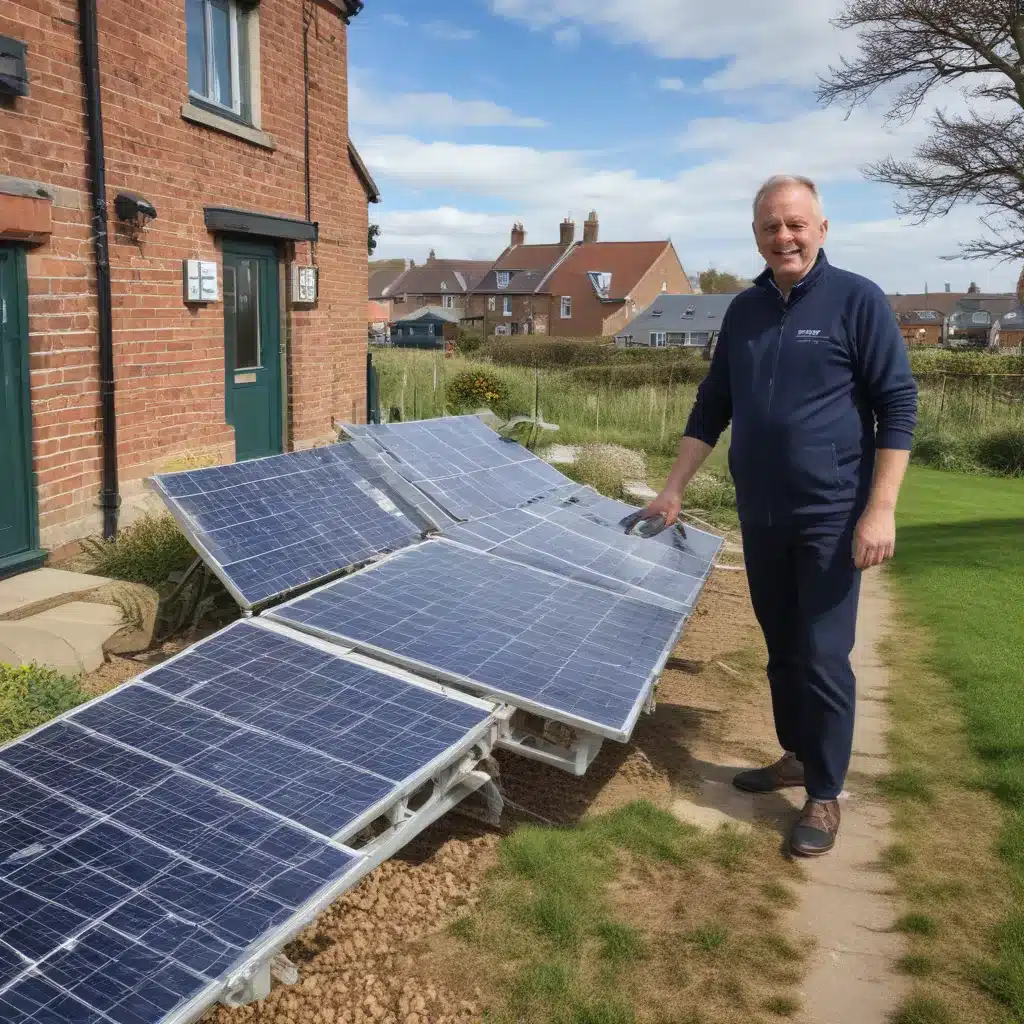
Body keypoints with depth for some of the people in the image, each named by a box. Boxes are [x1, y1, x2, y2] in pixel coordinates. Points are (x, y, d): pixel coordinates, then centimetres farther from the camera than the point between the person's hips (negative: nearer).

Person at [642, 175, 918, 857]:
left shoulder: (857, 300, -6)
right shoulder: (744, 311, 9)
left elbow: (899, 405, -8)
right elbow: (712, 408, 15)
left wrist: (881, 509, -16)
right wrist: (674, 490, 11)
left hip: (831, 516, -5)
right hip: (759, 515, 5)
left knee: (823, 658, -2)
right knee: (781, 649, 15)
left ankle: (825, 795, 13)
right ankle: (797, 755, 32)